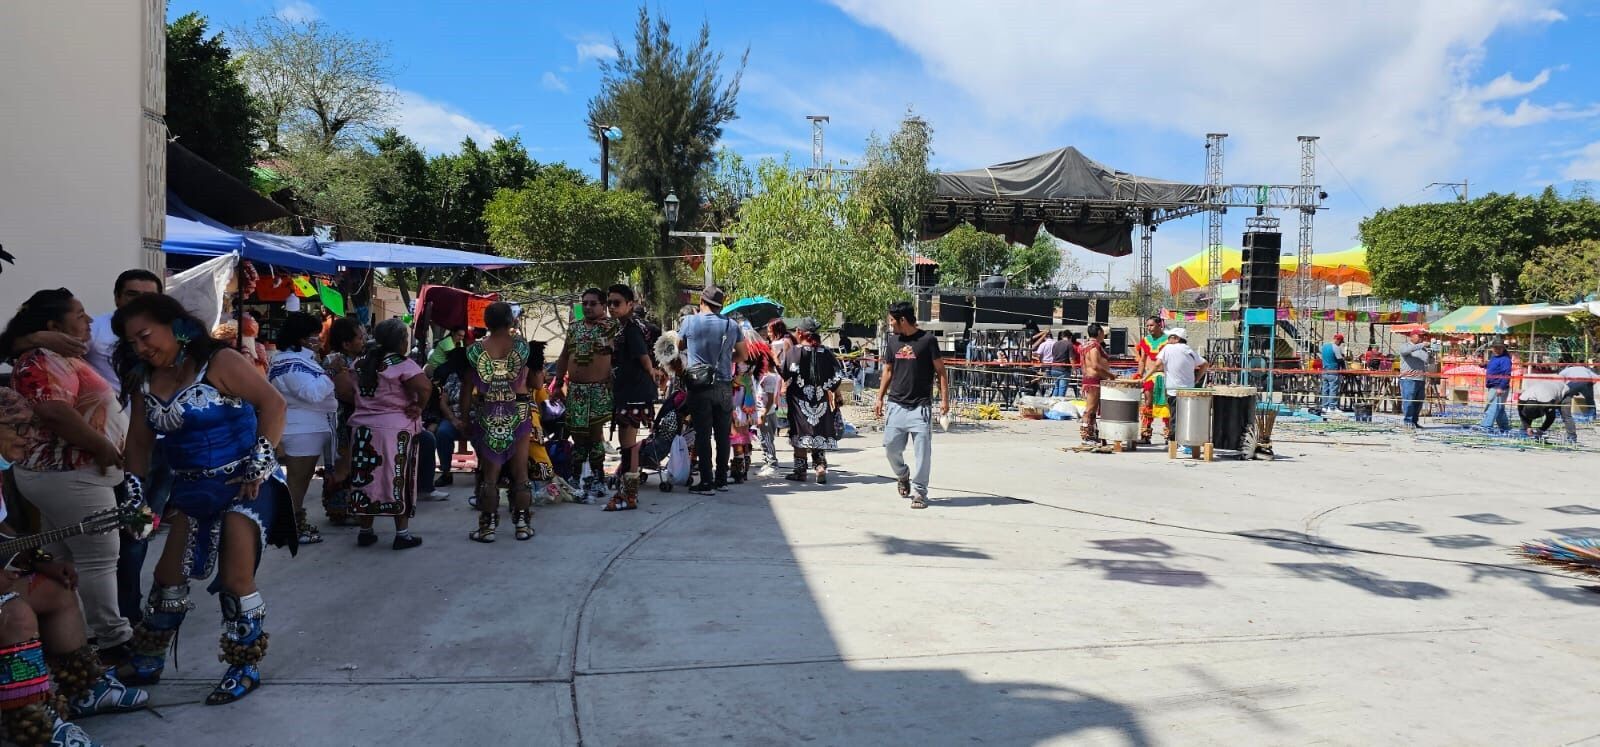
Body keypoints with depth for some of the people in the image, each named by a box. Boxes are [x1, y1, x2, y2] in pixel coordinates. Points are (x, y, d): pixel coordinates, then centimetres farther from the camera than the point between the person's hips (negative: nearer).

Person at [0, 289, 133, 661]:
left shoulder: (60, 358, 16)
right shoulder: (43, 361, -17)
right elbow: (56, 412, -29)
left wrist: (106, 450, 13)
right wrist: (104, 448, -22)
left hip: (62, 472, 11)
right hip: (69, 475, -11)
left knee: (63, 556, 15)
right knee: (99, 556, -4)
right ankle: (113, 638, 4)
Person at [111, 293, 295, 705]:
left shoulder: (218, 363, -14)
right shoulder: (144, 382, 6)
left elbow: (273, 403, -18)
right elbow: (139, 440, 15)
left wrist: (261, 462, -20)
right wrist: (134, 489, 9)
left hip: (244, 483, -6)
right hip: (192, 489, 7)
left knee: (235, 579, -8)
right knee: (169, 574, 9)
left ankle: (246, 667, 7)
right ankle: (148, 659, 28)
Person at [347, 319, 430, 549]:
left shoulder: (361, 364, 8)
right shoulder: (402, 364, -14)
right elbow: (425, 387, -28)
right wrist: (418, 407, -13)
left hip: (363, 427, 6)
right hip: (396, 430, -6)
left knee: (366, 478, 11)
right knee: (397, 480, 1)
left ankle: (365, 531, 20)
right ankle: (402, 534, 6)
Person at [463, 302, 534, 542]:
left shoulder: (475, 349, -6)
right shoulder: (520, 345, -5)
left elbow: (467, 387, -3)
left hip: (486, 415, 0)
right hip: (518, 413, 0)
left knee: (489, 473, 8)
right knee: (520, 471, 9)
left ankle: (488, 526, 11)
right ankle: (522, 524, 14)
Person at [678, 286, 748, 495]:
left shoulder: (690, 322, -4)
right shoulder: (731, 325, 3)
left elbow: (678, 347, 9)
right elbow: (743, 354, 11)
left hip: (699, 386, -3)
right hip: (724, 386, 3)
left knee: (703, 434, -1)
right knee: (722, 435, 10)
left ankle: (706, 482, -2)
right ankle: (722, 479, 16)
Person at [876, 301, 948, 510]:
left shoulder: (927, 340, -6)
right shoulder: (892, 341, 9)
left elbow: (940, 371, -2)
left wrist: (944, 398, -8)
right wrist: (880, 397, 14)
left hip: (920, 406, -4)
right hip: (896, 405, 4)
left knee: (922, 451, -5)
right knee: (891, 446, 5)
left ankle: (919, 492, 6)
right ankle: (902, 475, 33)